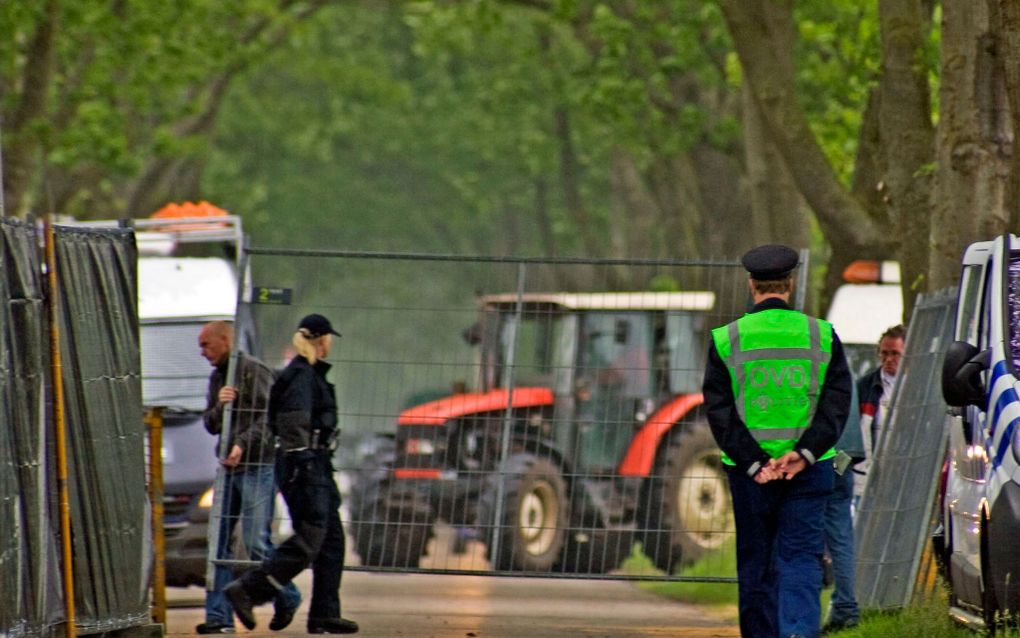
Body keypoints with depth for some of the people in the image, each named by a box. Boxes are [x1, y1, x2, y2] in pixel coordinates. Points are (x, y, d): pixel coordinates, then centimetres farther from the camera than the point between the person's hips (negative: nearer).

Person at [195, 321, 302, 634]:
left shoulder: (254, 371, -7)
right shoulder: (216, 377, 18)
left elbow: (268, 418, -15)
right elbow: (210, 425, 15)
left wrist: (242, 445, -27)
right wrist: (219, 405, -6)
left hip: (257, 467, -8)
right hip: (228, 469, 8)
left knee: (256, 541, -9)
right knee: (218, 542, 2)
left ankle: (287, 598, 13)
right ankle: (219, 616, 3)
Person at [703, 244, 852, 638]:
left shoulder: (725, 340, 0)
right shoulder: (821, 335, 1)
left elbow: (718, 410, -6)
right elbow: (837, 401, -5)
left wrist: (753, 462, -10)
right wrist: (804, 452, -11)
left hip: (749, 469, 0)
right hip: (809, 469, 0)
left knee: (755, 562, 10)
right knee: (801, 557, -2)